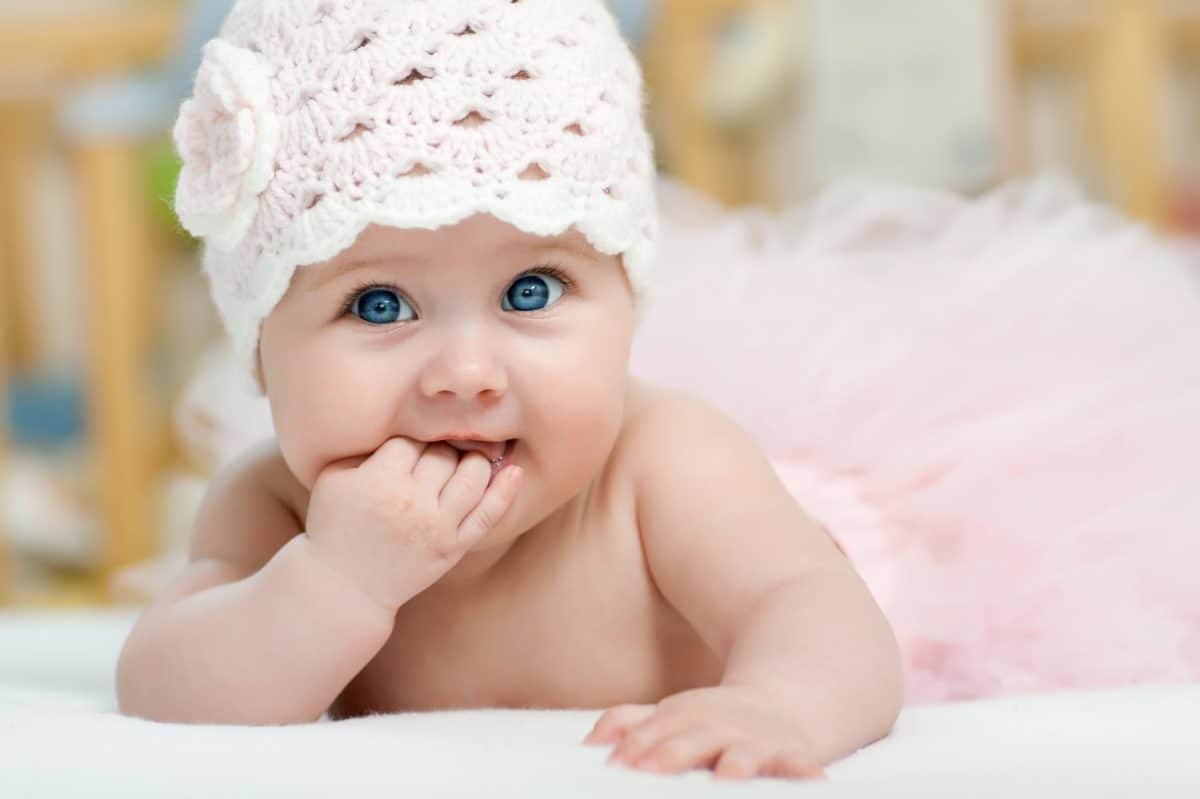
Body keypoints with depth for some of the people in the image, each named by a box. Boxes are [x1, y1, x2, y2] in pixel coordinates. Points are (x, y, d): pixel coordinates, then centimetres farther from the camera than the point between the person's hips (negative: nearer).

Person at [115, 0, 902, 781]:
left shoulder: (670, 463, -30)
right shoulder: (269, 507, -24)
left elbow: (819, 617, -43)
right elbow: (159, 713, -31)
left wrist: (776, 707, -69)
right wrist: (339, 581, -47)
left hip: (680, 787, -1)